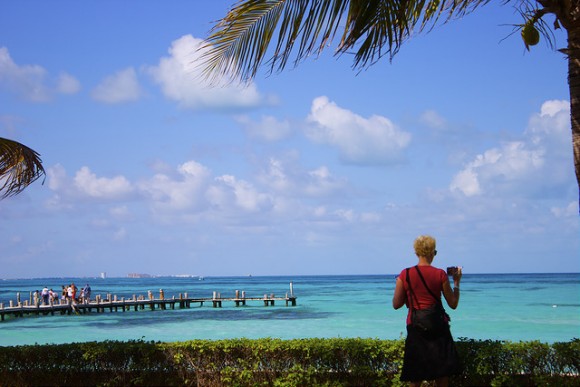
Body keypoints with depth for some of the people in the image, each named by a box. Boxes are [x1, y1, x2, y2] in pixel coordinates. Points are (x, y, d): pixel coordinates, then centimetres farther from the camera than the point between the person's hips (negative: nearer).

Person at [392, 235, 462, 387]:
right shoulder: (440, 274, -6)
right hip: (438, 328, -1)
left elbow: (396, 304, 1)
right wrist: (456, 282, 14)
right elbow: (453, 304, 2)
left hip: (415, 327, 1)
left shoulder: (405, 275, -3)